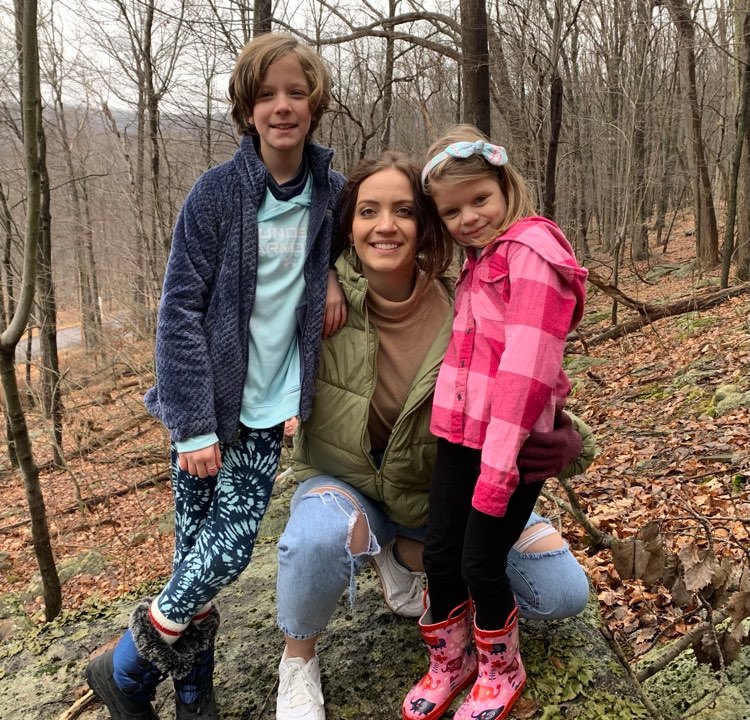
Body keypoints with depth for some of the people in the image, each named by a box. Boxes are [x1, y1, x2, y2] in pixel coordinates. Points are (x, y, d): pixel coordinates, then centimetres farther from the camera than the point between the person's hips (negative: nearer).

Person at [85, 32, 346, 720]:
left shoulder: (330, 190, 1)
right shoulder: (217, 192, -10)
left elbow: (336, 242, 23)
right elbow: (180, 308, -11)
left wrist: (331, 275, 0)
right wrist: (194, 425, -15)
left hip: (266, 407, 3)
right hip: (205, 404, -3)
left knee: (230, 548, 2)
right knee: (200, 552, 1)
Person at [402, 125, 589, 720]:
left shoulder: (532, 249, -12)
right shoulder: (478, 259, 16)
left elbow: (527, 363, -20)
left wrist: (501, 461, -23)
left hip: (514, 440, -7)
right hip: (461, 431, 7)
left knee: (480, 563, 2)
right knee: (439, 554, 10)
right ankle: (449, 664, 32)